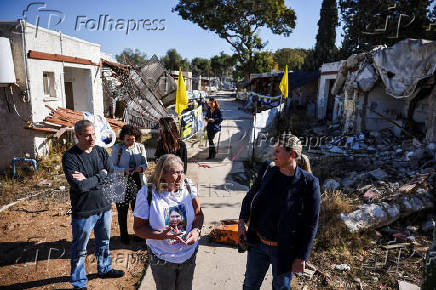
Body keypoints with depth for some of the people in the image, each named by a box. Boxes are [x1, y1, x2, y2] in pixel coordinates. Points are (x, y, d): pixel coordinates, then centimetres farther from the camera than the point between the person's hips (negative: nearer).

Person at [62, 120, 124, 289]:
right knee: (80, 250, 11)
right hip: (83, 211, -5)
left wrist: (88, 180, -18)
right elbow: (79, 186, -27)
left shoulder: (101, 151, 0)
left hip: (104, 206, 6)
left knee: (104, 242, 24)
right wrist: (100, 175, -15)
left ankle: (104, 269, 46)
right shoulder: (70, 157, -17)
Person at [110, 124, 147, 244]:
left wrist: (141, 168, -13)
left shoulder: (140, 147, 6)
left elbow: (145, 163, 10)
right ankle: (124, 235, 28)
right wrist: (124, 171, -21)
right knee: (122, 211, 10)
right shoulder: (117, 148, -4)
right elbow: (112, 166, -5)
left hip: (138, 182, 2)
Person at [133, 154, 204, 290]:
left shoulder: (188, 187, -12)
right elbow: (138, 227, -13)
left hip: (189, 254, 3)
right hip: (162, 259, -2)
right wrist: (161, 235, -28)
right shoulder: (147, 193, -20)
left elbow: (198, 214, 1)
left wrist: (196, 230, -19)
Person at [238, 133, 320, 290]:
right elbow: (250, 196, 7)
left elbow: (311, 224, -12)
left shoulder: (309, 183, -18)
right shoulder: (267, 171, -6)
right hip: (257, 242, 4)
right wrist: (242, 221, -6)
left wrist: (301, 257, -11)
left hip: (284, 249, -3)